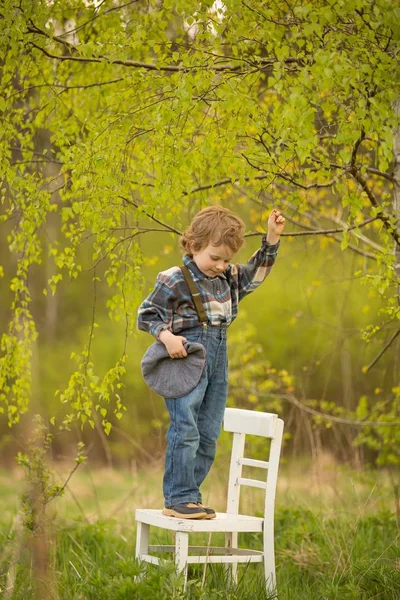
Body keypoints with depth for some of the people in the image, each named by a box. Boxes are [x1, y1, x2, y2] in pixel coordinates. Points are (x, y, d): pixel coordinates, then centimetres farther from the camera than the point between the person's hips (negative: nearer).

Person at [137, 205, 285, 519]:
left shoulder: (229, 277, 11)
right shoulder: (174, 281, -10)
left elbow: (256, 272, 23)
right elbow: (146, 314, -5)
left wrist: (272, 238, 12)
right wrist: (166, 336, -21)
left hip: (217, 361, 8)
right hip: (186, 358, -8)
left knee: (209, 434, 7)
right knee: (185, 430, -11)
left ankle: (188, 498, 13)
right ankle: (179, 498, -6)